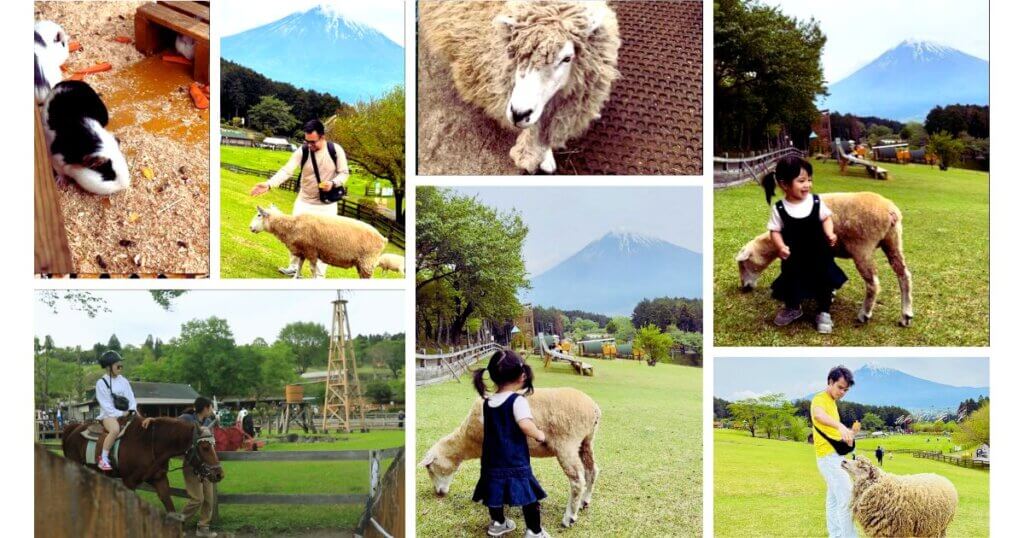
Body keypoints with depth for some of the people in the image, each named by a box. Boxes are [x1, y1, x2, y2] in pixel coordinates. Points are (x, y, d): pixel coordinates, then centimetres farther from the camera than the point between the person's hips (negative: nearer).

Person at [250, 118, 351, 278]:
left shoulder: (336, 150, -17)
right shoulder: (302, 151, -15)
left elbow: (344, 173, -7)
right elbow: (286, 170, -22)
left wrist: (333, 183, -28)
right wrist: (268, 184, -36)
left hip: (327, 204, -2)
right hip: (304, 202, 2)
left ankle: (319, 275, 11)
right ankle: (294, 267, 26)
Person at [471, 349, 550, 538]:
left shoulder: (487, 402, 4)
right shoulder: (518, 400, -17)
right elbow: (526, 425, -31)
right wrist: (539, 435, -14)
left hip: (492, 461, 7)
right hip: (515, 462, -7)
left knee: (496, 491, 24)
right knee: (529, 495, 6)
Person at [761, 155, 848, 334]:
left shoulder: (816, 202, -13)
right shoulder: (779, 209, -16)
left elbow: (826, 218, 0)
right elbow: (775, 230, -10)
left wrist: (830, 233, -18)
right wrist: (781, 247, -27)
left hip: (819, 256, 0)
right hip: (794, 258, 0)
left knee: (824, 282, 9)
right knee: (791, 283, 16)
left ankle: (824, 312, 30)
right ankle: (792, 309, 44)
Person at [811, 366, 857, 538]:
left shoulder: (832, 402, 18)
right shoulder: (820, 399, -12)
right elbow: (818, 415, -37)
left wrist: (848, 432, 8)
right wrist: (840, 426, -53)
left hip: (835, 456, 10)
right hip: (829, 456, -10)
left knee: (834, 501, 12)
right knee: (847, 498, -15)